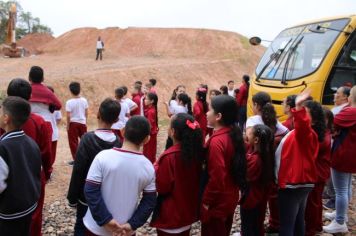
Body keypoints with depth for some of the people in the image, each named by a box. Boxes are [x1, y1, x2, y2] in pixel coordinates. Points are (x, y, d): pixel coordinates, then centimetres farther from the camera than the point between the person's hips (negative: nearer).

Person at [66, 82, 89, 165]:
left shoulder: (69, 102, -15)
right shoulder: (84, 100, -3)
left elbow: (68, 116, -15)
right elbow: (86, 113, 4)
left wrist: (68, 125, -4)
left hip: (73, 123, -4)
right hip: (82, 123, 4)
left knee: (73, 142, 6)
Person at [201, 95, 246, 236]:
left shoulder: (216, 141, -26)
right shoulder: (234, 134, -1)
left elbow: (216, 177, -26)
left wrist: (206, 201, -16)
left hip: (217, 203, -8)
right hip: (230, 197, 8)